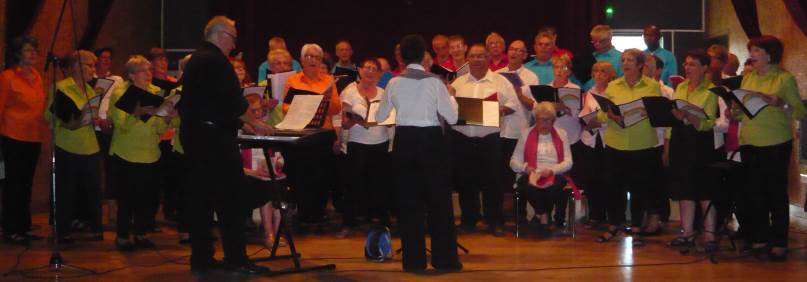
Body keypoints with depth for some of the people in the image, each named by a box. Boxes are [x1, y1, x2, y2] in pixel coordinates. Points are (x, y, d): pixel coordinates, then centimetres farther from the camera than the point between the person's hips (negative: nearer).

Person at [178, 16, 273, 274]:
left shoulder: (194, 61, 17)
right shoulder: (216, 61, -13)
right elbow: (233, 100, -15)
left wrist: (242, 123, 19)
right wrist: (254, 123, -1)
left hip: (192, 134, 10)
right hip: (215, 137, -9)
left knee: (200, 197, 10)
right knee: (230, 199, -5)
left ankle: (201, 258, 12)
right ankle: (236, 258, -3)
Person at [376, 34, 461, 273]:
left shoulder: (394, 83, -1)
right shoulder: (434, 82, -8)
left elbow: (380, 116, 10)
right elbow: (451, 118, -6)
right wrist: (451, 97, 11)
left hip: (404, 141, 2)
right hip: (430, 140, -2)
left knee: (408, 200, 9)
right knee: (439, 199, 7)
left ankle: (413, 259, 11)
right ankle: (445, 258, 9)